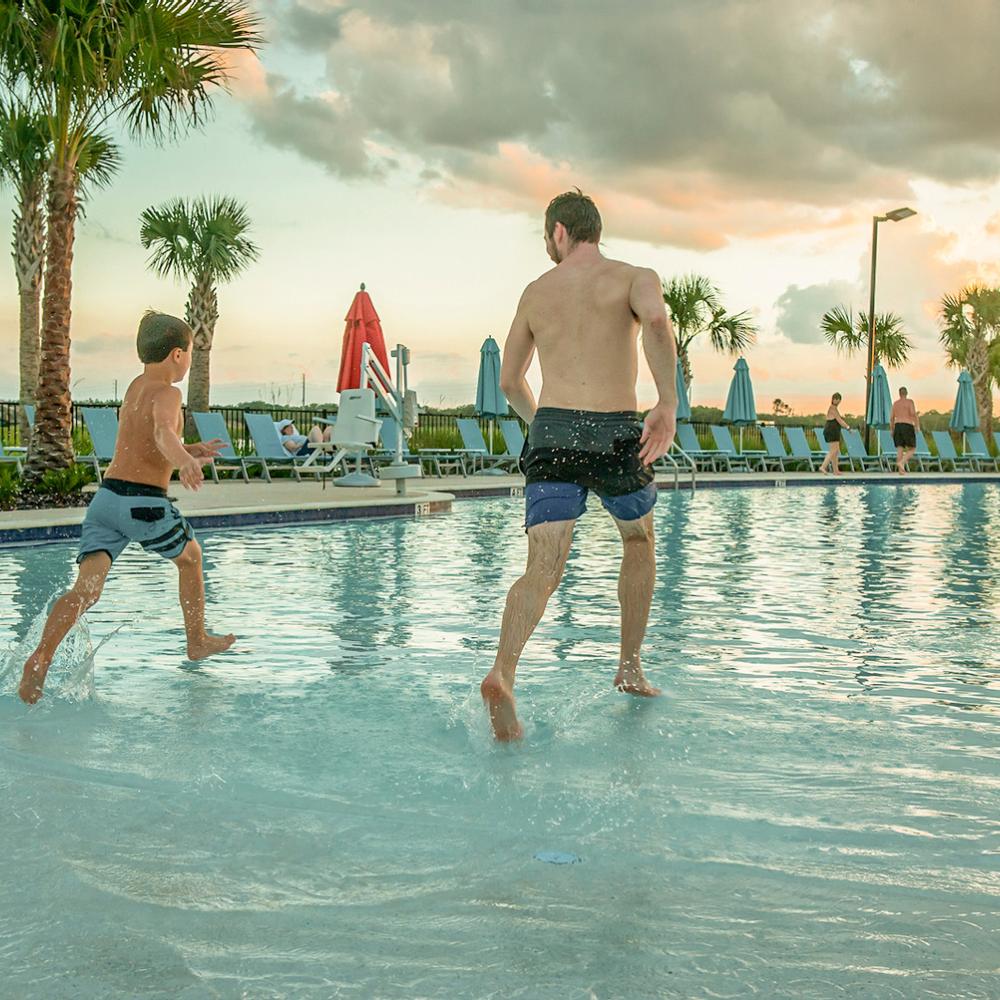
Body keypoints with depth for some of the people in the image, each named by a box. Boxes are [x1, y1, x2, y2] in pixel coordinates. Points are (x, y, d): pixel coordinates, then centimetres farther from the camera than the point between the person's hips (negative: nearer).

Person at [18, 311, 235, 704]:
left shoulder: (135, 387, 18)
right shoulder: (166, 393, -7)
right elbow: (163, 431, -31)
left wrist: (191, 450, 33)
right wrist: (185, 461, -50)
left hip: (105, 496, 6)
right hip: (143, 502, -6)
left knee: (86, 588, -6)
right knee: (190, 555, 22)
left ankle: (41, 657, -28)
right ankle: (198, 641, 34)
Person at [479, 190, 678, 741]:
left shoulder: (536, 291, 17)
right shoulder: (636, 277, 7)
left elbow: (509, 380, 24)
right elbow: (655, 319, -19)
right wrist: (669, 403, -17)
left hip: (551, 432, 2)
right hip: (616, 433, -1)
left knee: (543, 569, -6)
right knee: (638, 540, 25)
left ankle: (502, 672, -31)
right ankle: (630, 665, 26)